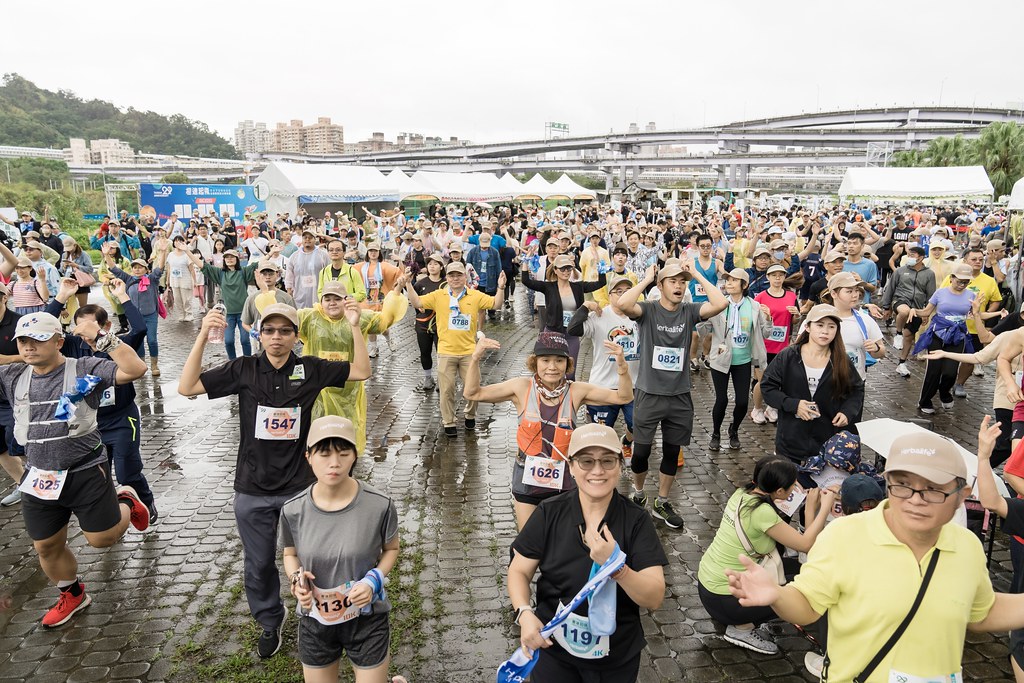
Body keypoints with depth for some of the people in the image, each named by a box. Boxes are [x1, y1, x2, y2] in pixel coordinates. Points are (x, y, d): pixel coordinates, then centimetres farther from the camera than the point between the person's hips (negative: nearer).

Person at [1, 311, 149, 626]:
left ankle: (125, 500, 34)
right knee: (46, 547, 17)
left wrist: (101, 338, -33)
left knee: (102, 538, 4)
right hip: (39, 478, 5)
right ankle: (72, 595, 42)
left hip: (86, 473, -5)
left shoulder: (84, 369, -13)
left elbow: (135, 369, -27)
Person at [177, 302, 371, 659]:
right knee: (259, 565, 18)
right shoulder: (244, 369, -7)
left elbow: (361, 371, -6)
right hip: (252, 490, 1)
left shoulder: (310, 369, -7)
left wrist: (355, 327, -18)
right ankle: (270, 623, 43)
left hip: (299, 487, -1)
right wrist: (203, 336, -22)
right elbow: (187, 387, -11)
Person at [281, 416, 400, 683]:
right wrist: (297, 578, -17)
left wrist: (374, 579, -20)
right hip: (315, 621, 2)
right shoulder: (293, 510, -16)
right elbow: (290, 555, 4)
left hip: (367, 619, -2)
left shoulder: (380, 505, -21)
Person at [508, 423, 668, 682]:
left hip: (617, 656, 0)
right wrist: (525, 614, -23)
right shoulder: (549, 513, -11)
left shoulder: (636, 521, -14)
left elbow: (655, 599, -17)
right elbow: (519, 572, -4)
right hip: (554, 647, 0)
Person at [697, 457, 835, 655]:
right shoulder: (761, 512, -25)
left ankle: (739, 619, 19)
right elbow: (806, 544, -21)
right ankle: (742, 628, 7)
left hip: (707, 580, 8)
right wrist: (825, 506, -12)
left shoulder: (743, 493, -2)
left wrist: (810, 507, -2)